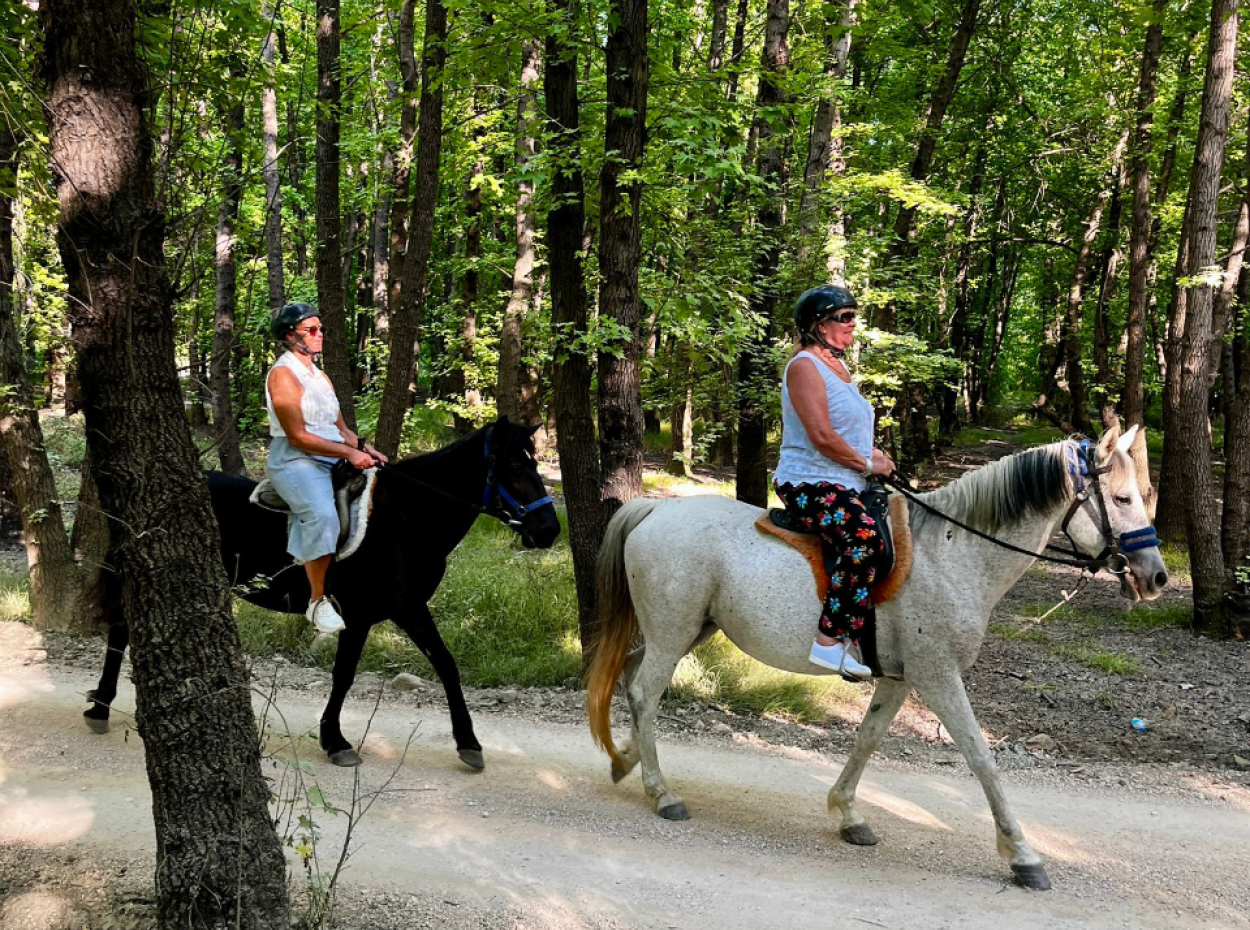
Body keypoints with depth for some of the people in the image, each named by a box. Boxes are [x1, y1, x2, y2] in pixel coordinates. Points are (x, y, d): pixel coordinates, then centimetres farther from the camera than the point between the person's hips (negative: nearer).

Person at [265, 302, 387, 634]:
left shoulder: (321, 377, 20)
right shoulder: (283, 374, -7)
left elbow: (341, 429, 20)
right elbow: (298, 436, -15)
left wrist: (365, 448, -1)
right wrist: (349, 453, -18)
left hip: (333, 461, 9)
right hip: (295, 463, -9)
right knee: (323, 515, -34)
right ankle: (318, 601, -24)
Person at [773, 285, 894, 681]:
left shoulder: (837, 364, 19)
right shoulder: (805, 366, -11)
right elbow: (822, 436, -20)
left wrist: (877, 455, 9)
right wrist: (868, 464, -11)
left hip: (845, 484, 11)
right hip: (809, 484, -11)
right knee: (864, 538, -32)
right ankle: (831, 641, -33)